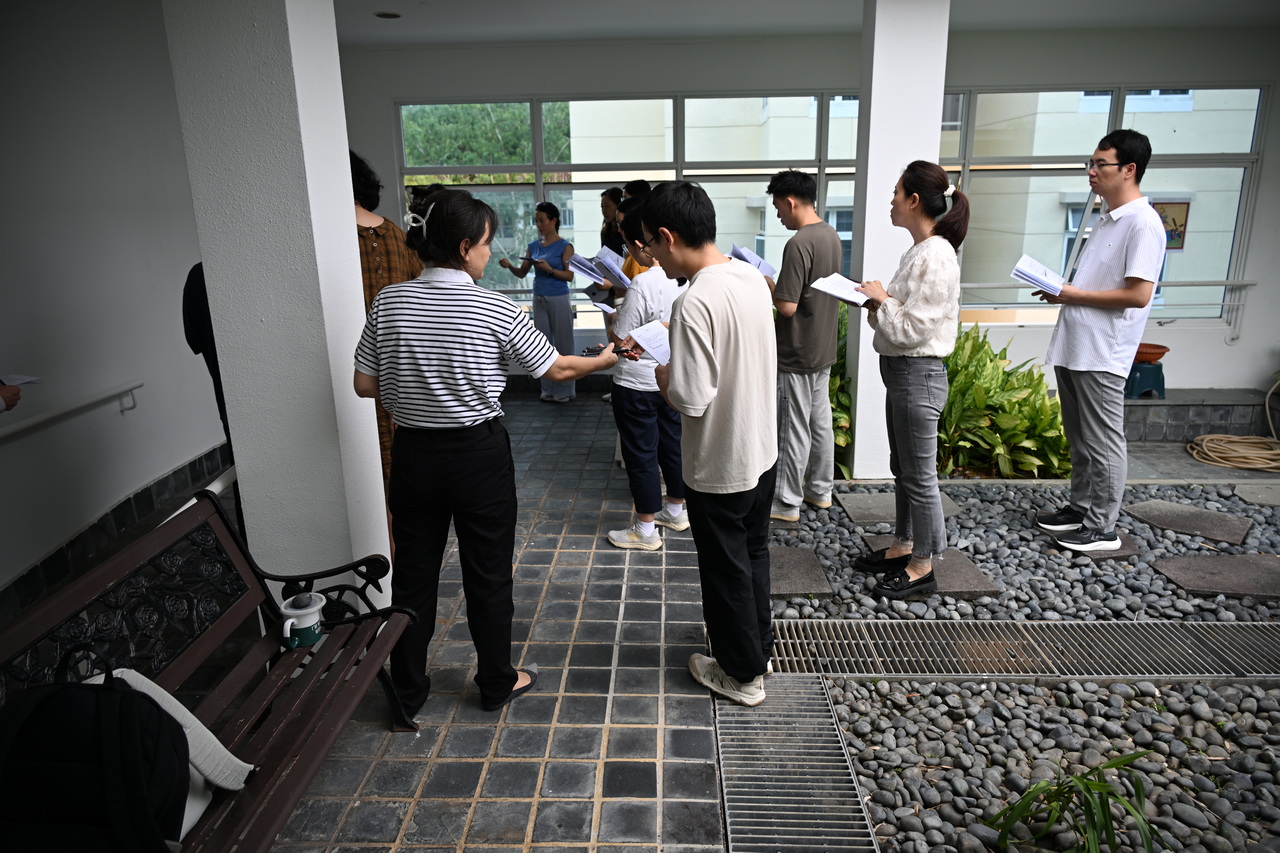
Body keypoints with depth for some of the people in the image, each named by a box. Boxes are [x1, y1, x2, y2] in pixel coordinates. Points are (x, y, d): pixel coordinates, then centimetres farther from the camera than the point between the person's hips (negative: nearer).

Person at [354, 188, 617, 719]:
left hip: (413, 454, 3)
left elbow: (365, 386, -1)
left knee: (413, 573, 16)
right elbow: (557, 369, -5)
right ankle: (497, 683, 30)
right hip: (479, 455, -3)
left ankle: (407, 691, 30)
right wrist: (604, 360, 12)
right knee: (488, 574, 13)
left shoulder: (388, 303, -5)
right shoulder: (495, 310, -15)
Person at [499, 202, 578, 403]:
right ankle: (548, 390, 16)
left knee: (562, 344, 0)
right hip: (539, 299, 5)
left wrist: (549, 269, -20)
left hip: (559, 299, -5)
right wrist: (509, 266, -7)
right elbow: (522, 273, 11)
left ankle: (564, 390, 9)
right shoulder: (534, 246, 10)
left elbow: (569, 276, -8)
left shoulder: (564, 246, -5)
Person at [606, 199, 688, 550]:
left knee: (640, 454, 6)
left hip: (637, 384, -8)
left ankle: (645, 530, 18)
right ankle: (676, 510, 38)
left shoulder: (643, 285, -26)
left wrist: (611, 320, 2)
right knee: (672, 442, 21)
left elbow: (620, 341, -19)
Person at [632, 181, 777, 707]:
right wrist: (673, 348, 9)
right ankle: (759, 644, 44)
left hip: (718, 467, -8)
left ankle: (742, 674, 30)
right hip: (762, 451, 8)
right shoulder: (752, 278, 0)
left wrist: (656, 371, -8)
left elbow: (691, 399, -28)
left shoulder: (695, 302, -27)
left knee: (725, 570, 11)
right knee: (754, 553, 24)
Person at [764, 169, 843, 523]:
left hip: (797, 355, -9)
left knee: (794, 429, 1)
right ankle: (820, 489, 30)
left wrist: (766, 284, -7)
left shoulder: (799, 244, -22)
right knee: (820, 421, 17)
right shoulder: (831, 235, 7)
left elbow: (787, 306, -24)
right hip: (823, 348, 9)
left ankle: (786, 502, 13)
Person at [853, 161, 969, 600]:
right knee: (902, 468, 19)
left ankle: (922, 566, 17)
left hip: (918, 374, -10)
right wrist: (879, 304, -1)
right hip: (900, 370, 10)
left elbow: (913, 329, -22)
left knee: (919, 474, 3)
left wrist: (881, 300, -10)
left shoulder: (936, 256, -20)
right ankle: (903, 545, 34)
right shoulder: (918, 251, 10)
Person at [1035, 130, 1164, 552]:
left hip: (1102, 355, -9)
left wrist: (1074, 295, -15)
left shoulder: (1143, 223, -14)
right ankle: (1080, 509, 30)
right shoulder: (1107, 219, 15)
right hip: (1072, 347, 9)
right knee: (1079, 438, 17)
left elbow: (1138, 294, -20)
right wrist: (1060, 290, 5)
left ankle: (1102, 528, 11)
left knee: (1103, 443, 1)